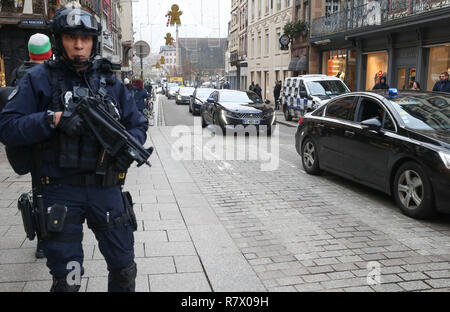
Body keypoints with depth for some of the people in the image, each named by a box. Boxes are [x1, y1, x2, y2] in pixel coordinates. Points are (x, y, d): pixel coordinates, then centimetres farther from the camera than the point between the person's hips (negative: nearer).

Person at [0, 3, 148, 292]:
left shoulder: (110, 80, 9)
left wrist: (127, 148, -9)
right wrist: (54, 119, -20)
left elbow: (139, 125, 12)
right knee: (67, 279, 7)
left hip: (106, 189, 3)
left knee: (124, 269, 11)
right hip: (60, 190, -2)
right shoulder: (39, 79, 0)